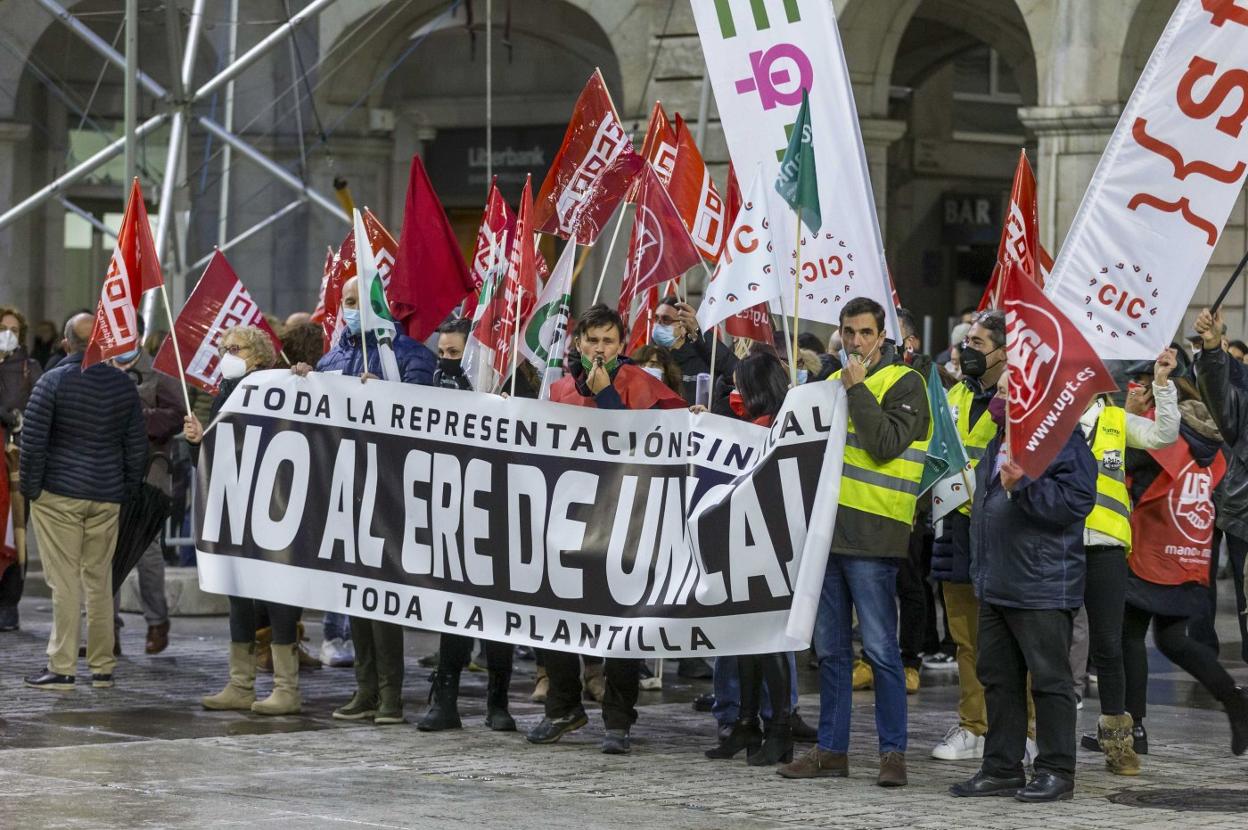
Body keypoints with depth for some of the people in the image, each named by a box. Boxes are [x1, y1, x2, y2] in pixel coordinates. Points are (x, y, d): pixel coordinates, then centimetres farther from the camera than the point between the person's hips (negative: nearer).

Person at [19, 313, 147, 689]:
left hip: (58, 494, -4)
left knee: (64, 582, -4)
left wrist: (31, 488, -2)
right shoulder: (124, 385, 4)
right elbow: (137, 446, 8)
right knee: (99, 580, 10)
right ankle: (102, 668, 12)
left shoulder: (53, 381, -9)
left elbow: (32, 440, -12)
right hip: (106, 498, 4)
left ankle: (61, 668, -3)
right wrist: (126, 490, 17)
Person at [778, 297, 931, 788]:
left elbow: (886, 445, -17)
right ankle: (831, 750, 15)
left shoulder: (904, 383, -3)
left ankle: (893, 751, -2)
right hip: (828, 529, 7)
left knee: (880, 647, -6)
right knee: (830, 649, 10)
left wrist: (858, 390, -13)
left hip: (871, 533, -7)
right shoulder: (835, 381, 18)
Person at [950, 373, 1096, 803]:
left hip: (1042, 588, -9)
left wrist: (1024, 487, -28)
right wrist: (980, 569, 24)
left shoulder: (1063, 441, -12)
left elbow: (1074, 501, -22)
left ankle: (1056, 771, 4)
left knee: (1049, 679, -2)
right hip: (995, 586, 9)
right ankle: (1002, 768, 19)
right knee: (997, 677, 12)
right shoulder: (999, 445, 17)